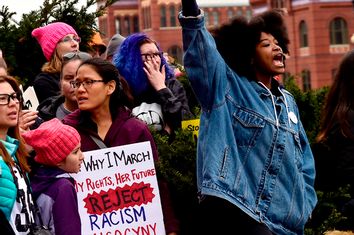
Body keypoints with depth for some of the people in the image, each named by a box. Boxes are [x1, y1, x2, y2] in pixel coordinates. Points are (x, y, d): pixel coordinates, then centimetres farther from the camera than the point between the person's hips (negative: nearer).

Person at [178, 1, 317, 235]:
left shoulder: (288, 102, 17)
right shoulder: (227, 87, 1)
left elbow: (304, 160, 20)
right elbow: (202, 50, -17)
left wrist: (304, 208, 10)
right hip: (230, 209, -6)